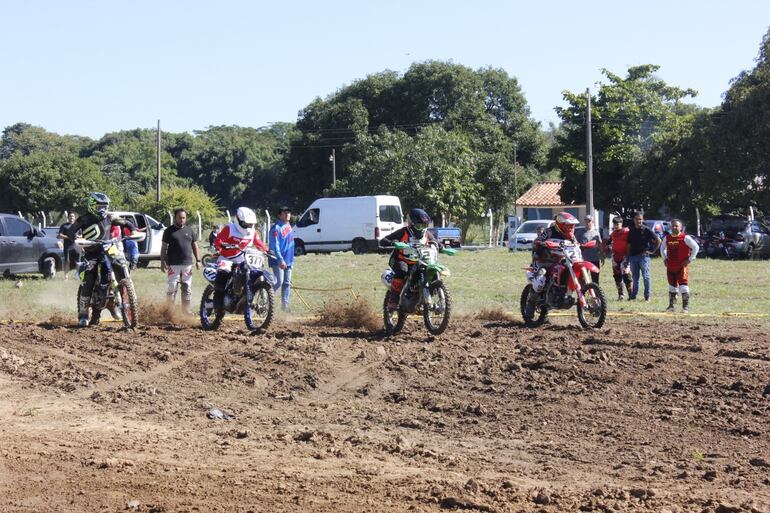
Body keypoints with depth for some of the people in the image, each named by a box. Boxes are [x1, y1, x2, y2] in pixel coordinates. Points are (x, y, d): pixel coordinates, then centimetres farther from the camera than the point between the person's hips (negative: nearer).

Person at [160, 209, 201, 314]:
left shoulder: (190, 230, 13)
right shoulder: (169, 231, 3)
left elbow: (195, 246, 16)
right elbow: (164, 247, 3)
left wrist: (198, 260, 8)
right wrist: (162, 262, -4)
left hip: (187, 264, 4)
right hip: (173, 265, -4)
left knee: (187, 288, 8)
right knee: (172, 287, -8)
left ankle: (186, 309, 17)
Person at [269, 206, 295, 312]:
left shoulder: (288, 226, 13)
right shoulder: (276, 228, -13)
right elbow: (275, 246, -19)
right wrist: (281, 260, -24)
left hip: (288, 260, 8)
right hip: (278, 261, -8)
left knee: (287, 283, 8)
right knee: (279, 281, -14)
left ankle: (285, 304, 13)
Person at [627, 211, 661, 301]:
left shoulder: (646, 230, -3)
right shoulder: (631, 230, 11)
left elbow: (658, 240, -1)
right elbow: (629, 245, 15)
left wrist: (653, 251, -2)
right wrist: (627, 257, 11)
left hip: (643, 256, -5)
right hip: (633, 256, 5)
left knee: (646, 277, -1)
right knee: (635, 277, 10)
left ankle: (647, 296, 3)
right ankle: (633, 296, 15)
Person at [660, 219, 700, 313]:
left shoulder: (685, 238, -10)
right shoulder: (667, 238, 7)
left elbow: (696, 247, -7)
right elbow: (662, 248, 26)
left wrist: (689, 259, -9)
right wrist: (665, 259, 13)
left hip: (682, 266, -5)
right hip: (670, 267, 5)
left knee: (683, 287, -12)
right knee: (672, 287, 13)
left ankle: (686, 307, -7)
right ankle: (671, 306, 23)